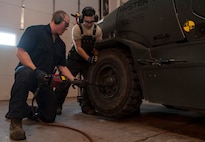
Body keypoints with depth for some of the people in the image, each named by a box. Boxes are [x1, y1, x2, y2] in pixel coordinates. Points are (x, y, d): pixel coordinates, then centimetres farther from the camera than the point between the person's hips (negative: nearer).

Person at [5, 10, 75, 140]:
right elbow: (20, 52, -17)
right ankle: (15, 120, -30)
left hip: (44, 80, 6)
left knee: (49, 117, -1)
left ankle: (29, 110, 32)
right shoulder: (35, 31, -8)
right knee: (25, 74, -44)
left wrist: (73, 79, 2)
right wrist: (36, 70, -28)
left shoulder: (61, 44, 12)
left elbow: (62, 66, 14)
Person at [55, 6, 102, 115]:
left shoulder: (97, 30, -5)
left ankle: (86, 106, 11)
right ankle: (57, 105, 4)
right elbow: (78, 48, -17)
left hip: (88, 60, 3)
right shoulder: (77, 28, -14)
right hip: (74, 59, -3)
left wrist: (95, 58, -15)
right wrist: (89, 58, -28)